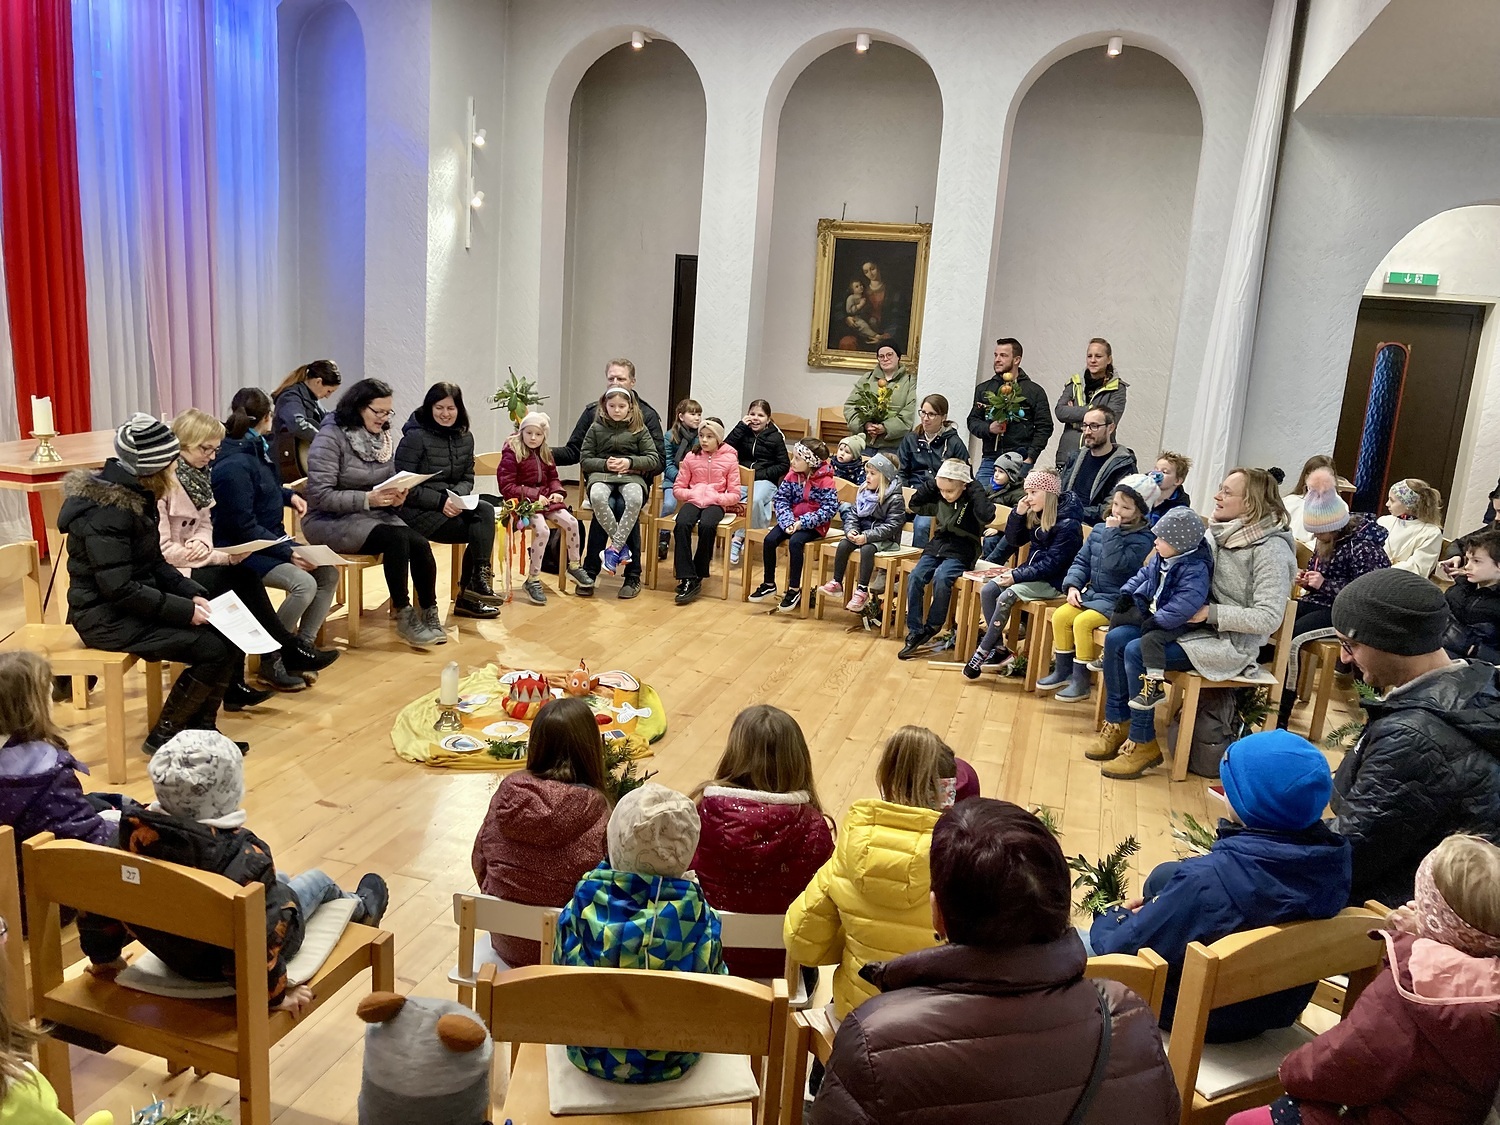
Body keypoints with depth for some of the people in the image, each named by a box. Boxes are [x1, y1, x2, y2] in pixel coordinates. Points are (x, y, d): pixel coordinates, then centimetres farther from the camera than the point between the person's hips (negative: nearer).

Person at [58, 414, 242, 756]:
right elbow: (119, 589, -26)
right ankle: (164, 736, -1)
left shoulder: (135, 495, 7)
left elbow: (154, 564, 12)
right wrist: (184, 610, -22)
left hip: (133, 604, 9)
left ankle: (201, 727, 8)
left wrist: (192, 593, -2)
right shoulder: (106, 510, -23)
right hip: (107, 618, -9)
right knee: (214, 649, -17)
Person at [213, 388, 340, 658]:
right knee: (304, 584, -27)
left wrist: (289, 495, 8)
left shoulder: (256, 447, 6)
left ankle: (302, 645, 3)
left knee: (328, 574, -3)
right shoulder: (234, 466, -22)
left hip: (272, 540, 10)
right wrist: (288, 553, -21)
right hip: (244, 551, -10)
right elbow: (245, 528, -22)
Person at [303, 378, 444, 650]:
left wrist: (396, 496, -7)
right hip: (332, 521, -6)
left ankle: (429, 614, -8)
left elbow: (389, 482, 17)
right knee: (396, 538, -31)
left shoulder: (383, 437, 8)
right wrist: (368, 499, -27)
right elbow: (321, 495, -17)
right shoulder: (331, 437, -11)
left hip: (375, 514, 6)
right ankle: (404, 618, -20)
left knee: (420, 543, -22)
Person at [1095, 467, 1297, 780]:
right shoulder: (1217, 532, 5)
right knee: (1116, 639, -8)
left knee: (1138, 652, -23)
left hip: (1231, 642, -8)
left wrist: (1209, 613, -23)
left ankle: (1143, 743, -8)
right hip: (1196, 625, 8)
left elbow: (1268, 619, -22)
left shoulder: (1271, 548, -17)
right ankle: (1117, 724, 5)